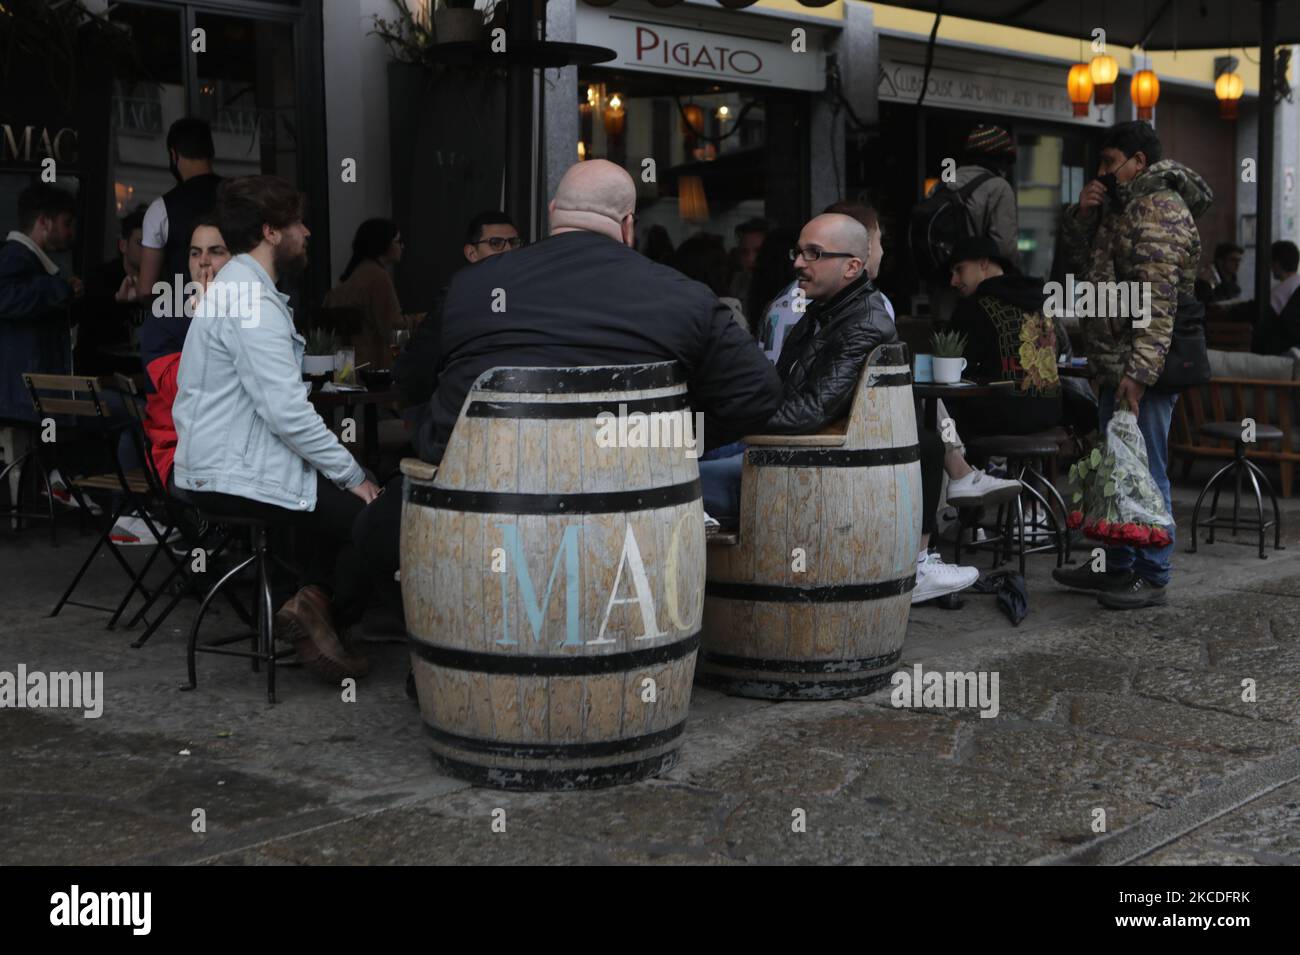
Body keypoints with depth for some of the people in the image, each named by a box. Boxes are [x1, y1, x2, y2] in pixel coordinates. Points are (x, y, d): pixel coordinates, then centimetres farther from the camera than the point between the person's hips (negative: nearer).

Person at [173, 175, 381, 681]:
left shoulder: (236, 287, 16)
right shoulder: (251, 302, -18)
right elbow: (287, 412, -24)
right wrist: (353, 476, -16)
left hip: (218, 463, 11)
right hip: (236, 477, -11)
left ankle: (316, 599, 6)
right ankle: (328, 615, 2)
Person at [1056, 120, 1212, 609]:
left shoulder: (1159, 210, -15)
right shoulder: (1125, 206, 19)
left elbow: (1158, 300, -22)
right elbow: (1082, 260, 28)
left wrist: (1139, 370, -26)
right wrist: (1082, 215, 9)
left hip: (1143, 368, -11)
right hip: (1116, 365, 11)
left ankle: (1152, 578, 1)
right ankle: (1117, 567, 27)